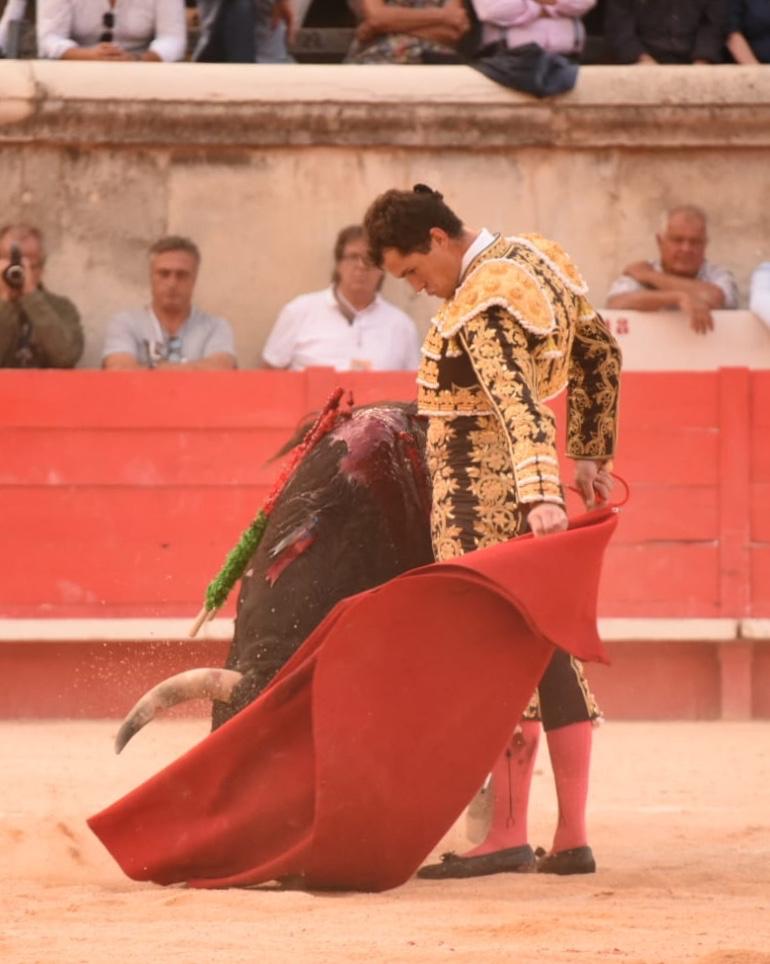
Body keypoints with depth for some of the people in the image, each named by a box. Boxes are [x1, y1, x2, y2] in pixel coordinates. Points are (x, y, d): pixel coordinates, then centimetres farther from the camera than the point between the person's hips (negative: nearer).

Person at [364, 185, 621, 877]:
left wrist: (542, 496, -41)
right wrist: (591, 453, 25)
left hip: (483, 510, -10)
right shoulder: (536, 260, 10)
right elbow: (601, 353, 20)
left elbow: (521, 405, -31)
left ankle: (508, 837, -3)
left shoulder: (481, 306, -18)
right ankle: (572, 839, 12)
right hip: (525, 497, 10)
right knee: (550, 656, 10)